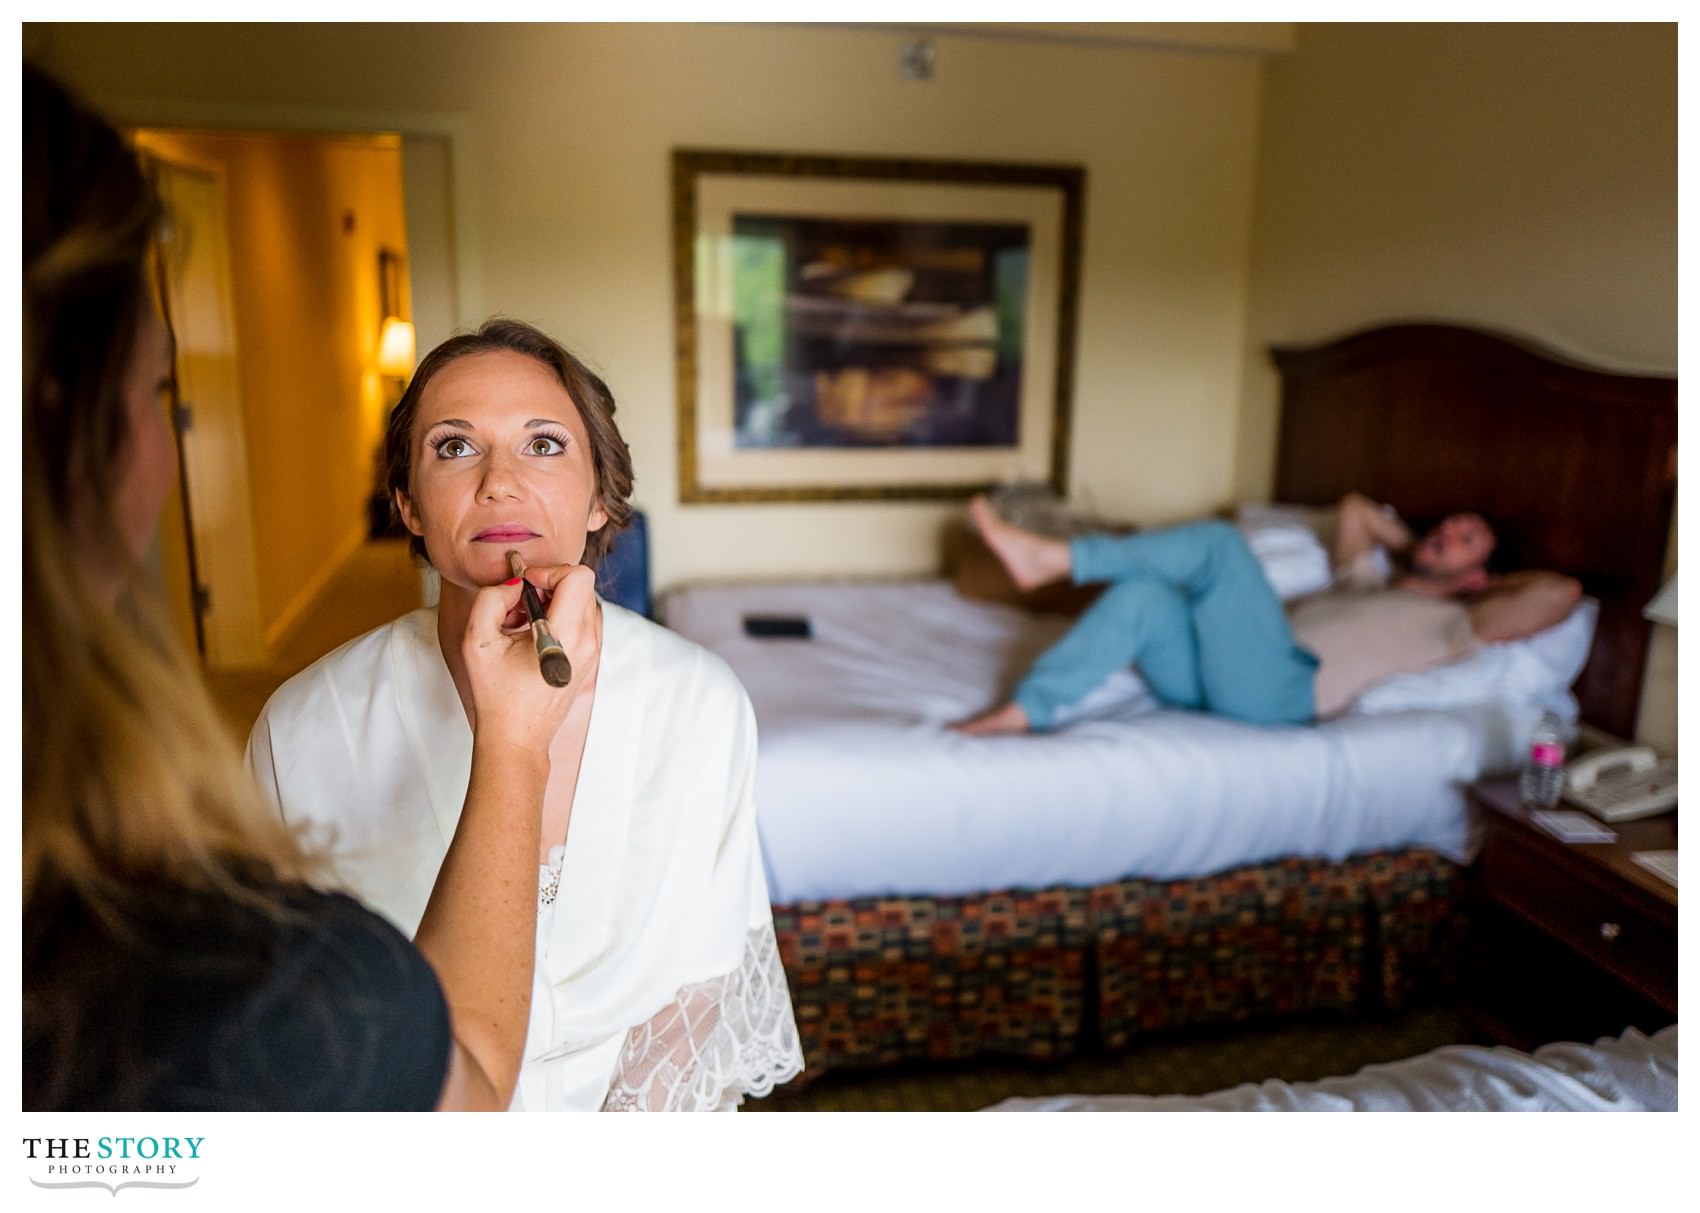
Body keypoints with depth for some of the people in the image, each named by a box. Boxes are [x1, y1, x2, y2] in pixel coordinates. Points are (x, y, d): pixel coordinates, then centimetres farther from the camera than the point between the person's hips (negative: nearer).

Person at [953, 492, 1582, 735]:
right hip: (1219, 685, 7)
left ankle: (1050, 557, -26)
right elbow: (1354, 507, 48)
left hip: (1281, 692, -7)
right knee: (1143, 594, -21)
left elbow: (1562, 591, 6)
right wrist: (1416, 547, 44)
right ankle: (1023, 711, -29)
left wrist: (1497, 578, 23)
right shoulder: (1368, 580, 36)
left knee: (1219, 541, -19)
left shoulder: (1456, 622, 17)